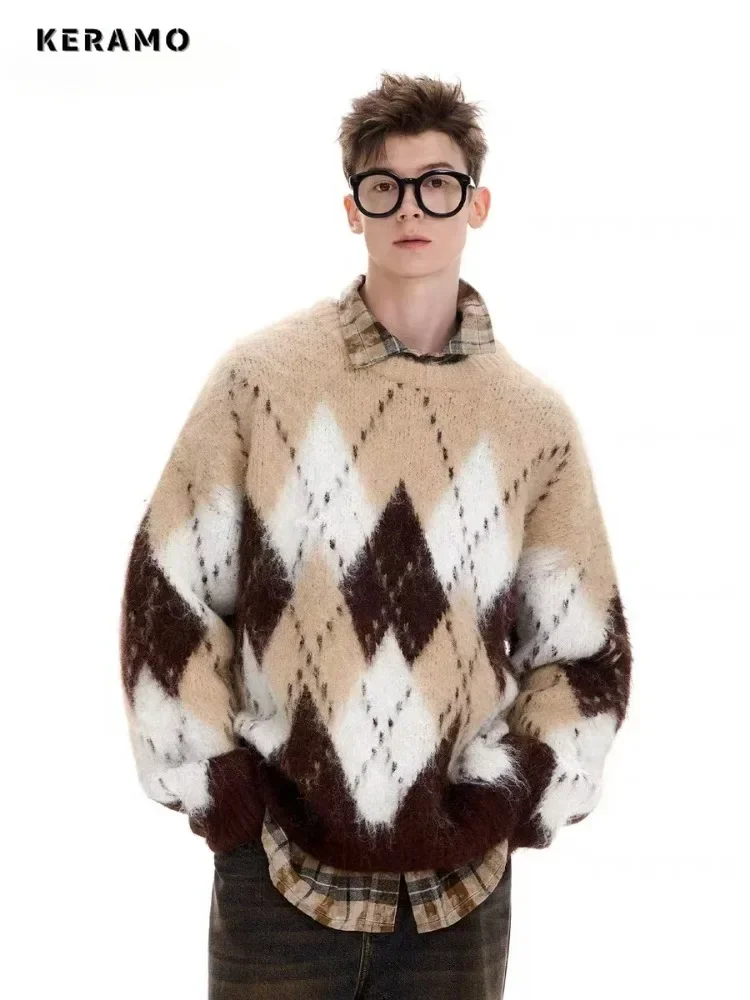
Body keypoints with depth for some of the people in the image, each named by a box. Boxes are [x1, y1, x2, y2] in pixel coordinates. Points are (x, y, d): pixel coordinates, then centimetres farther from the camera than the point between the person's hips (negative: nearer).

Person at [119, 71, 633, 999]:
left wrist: (484, 807, -6)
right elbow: (169, 595, -1)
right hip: (277, 870, -1)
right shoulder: (262, 375, -5)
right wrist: (221, 792, -4)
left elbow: (586, 657, 3)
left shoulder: (537, 421, -2)